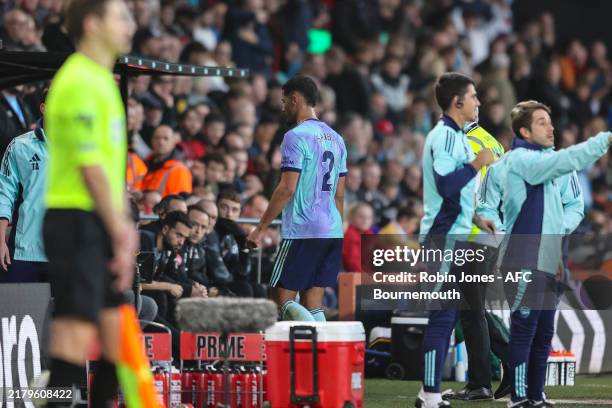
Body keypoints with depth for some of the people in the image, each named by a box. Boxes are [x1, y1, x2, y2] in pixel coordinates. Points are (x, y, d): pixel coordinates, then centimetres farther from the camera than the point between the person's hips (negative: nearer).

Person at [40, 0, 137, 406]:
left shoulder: (103, 80, 18)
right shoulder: (80, 83, -14)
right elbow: (90, 167, -18)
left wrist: (124, 226, 16)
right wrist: (120, 233, -17)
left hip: (101, 223, 10)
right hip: (78, 220, -10)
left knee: (116, 338, 10)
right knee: (76, 335, -12)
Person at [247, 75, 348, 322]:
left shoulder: (296, 137, -9)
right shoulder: (335, 139, 16)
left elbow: (287, 189, -15)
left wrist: (261, 228, -11)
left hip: (302, 231, -8)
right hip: (333, 232, 8)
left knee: (282, 300, -3)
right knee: (313, 306, 8)